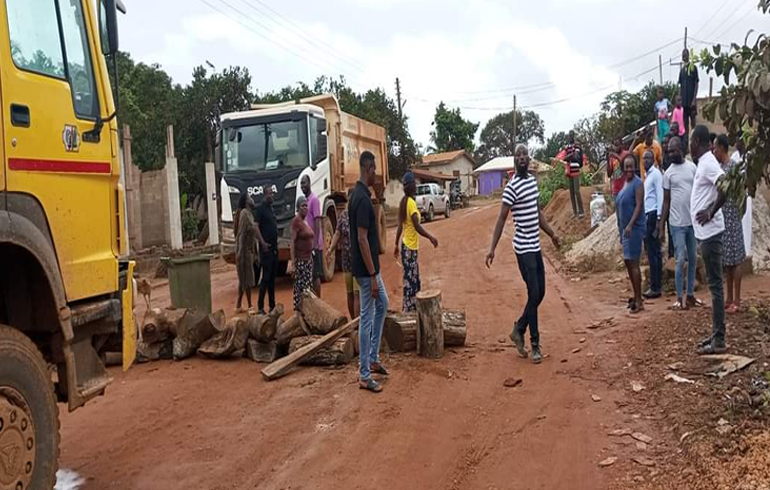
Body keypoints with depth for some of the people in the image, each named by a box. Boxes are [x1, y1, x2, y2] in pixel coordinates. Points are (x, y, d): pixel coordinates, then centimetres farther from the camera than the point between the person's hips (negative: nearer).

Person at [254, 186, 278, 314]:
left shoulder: (271, 209, 17)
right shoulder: (260, 208, -8)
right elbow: (256, 226, -16)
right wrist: (263, 243, -22)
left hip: (274, 248, 8)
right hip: (266, 248, -8)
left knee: (272, 279, 12)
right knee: (266, 278, -8)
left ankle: (272, 305, 18)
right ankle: (260, 307, -3)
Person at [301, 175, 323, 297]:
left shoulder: (314, 199, -11)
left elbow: (317, 222, -17)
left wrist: (316, 243, -21)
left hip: (314, 244, -9)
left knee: (316, 275, -6)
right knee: (311, 274, 11)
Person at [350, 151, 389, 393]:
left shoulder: (358, 194, 9)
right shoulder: (363, 199, -22)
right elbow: (362, 239, -25)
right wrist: (372, 276, -23)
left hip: (370, 266, 11)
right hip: (366, 269, -11)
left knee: (382, 304, 23)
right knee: (367, 318, -3)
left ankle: (373, 359, 30)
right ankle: (364, 375, 8)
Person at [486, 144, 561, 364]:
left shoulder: (533, 180, 10)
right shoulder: (512, 187, -14)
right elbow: (501, 218, -16)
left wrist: (552, 234, 25)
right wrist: (492, 248, -21)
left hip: (535, 246, 8)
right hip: (524, 248, -8)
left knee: (540, 293, 12)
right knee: (534, 294, -5)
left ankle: (519, 329, 28)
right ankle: (535, 344, 7)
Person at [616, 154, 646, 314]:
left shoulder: (638, 183, -11)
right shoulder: (625, 183, 14)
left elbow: (639, 206, -18)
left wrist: (630, 225, -26)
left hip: (634, 228, -9)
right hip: (625, 228, 9)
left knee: (633, 262, -8)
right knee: (627, 261, 14)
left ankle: (639, 301, -2)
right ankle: (636, 297, 26)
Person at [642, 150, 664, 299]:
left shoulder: (656, 174, -7)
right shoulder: (648, 175, 19)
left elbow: (660, 196, -14)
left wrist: (659, 219, -19)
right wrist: (645, 217, 13)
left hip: (653, 215, -9)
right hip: (647, 215, 9)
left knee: (653, 252, -8)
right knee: (652, 251, 11)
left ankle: (656, 287, -4)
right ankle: (656, 285, 17)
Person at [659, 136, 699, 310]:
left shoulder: (692, 167, 4)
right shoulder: (668, 173, -2)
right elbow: (666, 200, 0)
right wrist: (661, 226, -3)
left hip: (693, 221, 3)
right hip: (677, 223, -3)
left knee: (693, 259, 10)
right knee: (680, 260, -3)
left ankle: (690, 294, 21)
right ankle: (679, 298, 4)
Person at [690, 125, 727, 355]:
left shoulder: (708, 163, -15)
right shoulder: (703, 163, 15)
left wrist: (711, 212, -21)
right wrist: (708, 210, 8)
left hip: (710, 233, -10)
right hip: (707, 232, 10)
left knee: (715, 284, -5)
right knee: (713, 283, 13)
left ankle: (719, 340, 0)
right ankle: (716, 334, 22)